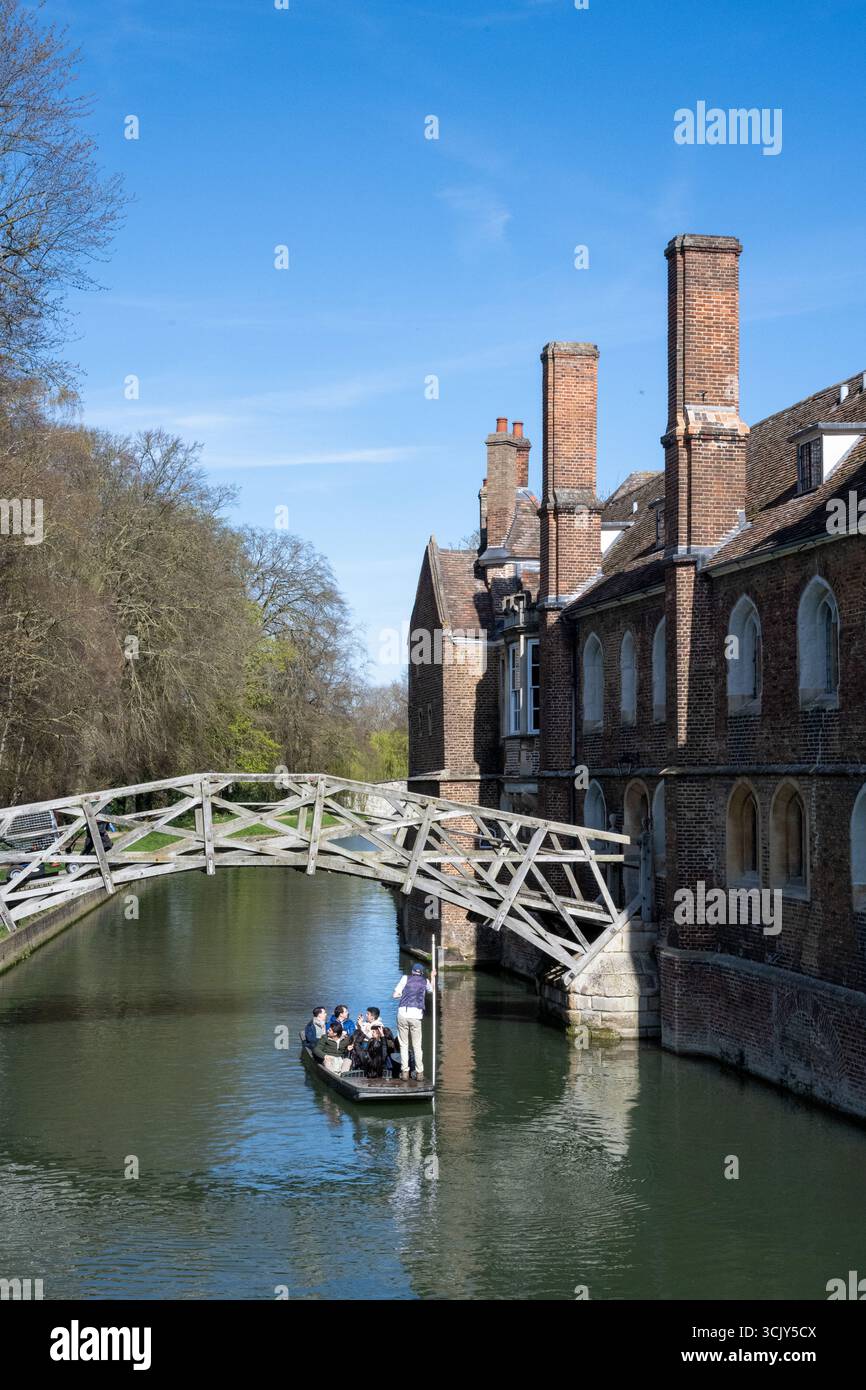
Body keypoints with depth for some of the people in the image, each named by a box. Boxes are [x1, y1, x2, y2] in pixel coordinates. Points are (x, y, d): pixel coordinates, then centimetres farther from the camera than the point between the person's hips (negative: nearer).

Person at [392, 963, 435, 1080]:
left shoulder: (405, 978, 9)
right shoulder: (425, 981, 15)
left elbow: (395, 995, 5)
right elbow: (431, 990, 37)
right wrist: (433, 977, 50)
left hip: (402, 1014, -1)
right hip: (416, 1015, 1)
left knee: (403, 1045, 7)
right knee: (417, 1046, 9)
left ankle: (404, 1072, 4)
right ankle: (419, 1073, 7)